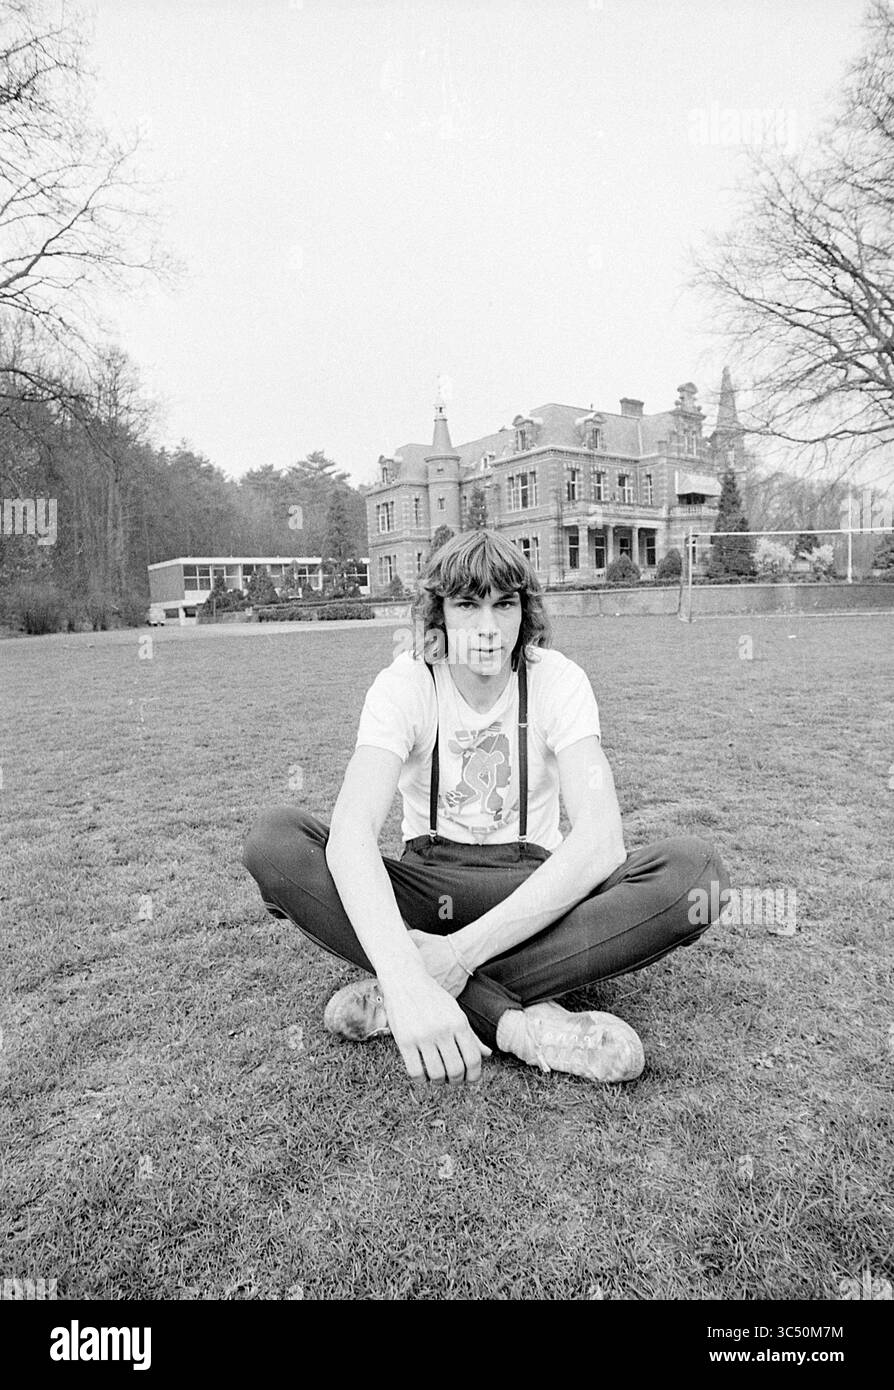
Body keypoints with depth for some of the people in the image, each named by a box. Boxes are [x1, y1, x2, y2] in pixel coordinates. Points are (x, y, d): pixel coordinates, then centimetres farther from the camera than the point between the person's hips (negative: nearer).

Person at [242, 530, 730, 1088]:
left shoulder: (557, 680, -11)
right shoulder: (405, 685, -13)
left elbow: (601, 839, -25)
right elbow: (351, 831, -30)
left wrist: (461, 953, -33)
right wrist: (405, 977, -47)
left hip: (536, 887, 1)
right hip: (428, 884, 0)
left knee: (695, 868, -28)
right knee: (274, 838, -27)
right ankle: (518, 1022, -30)